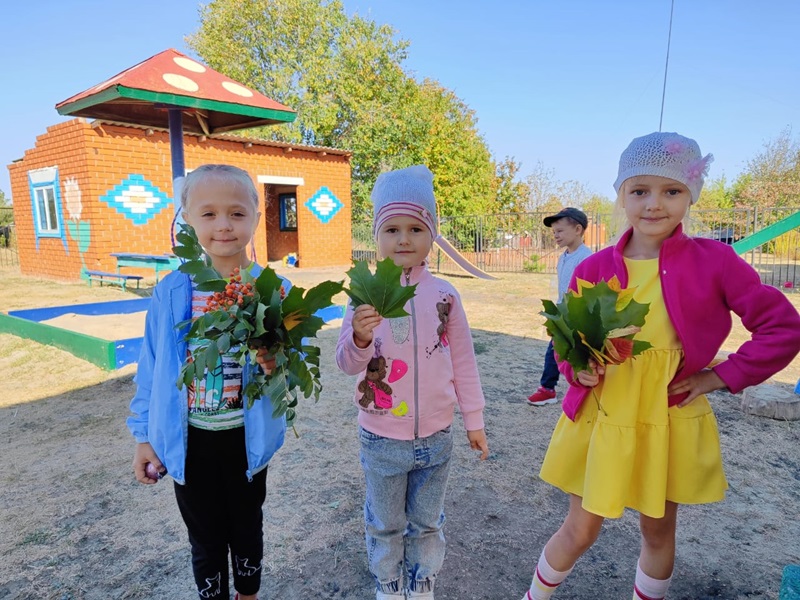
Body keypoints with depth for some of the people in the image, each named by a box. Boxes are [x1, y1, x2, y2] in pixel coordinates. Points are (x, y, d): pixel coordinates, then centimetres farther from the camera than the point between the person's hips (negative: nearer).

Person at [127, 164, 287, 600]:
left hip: (247, 437, 0)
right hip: (190, 440, 1)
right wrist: (144, 434, 2)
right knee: (205, 538, 19)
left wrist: (278, 364, -29)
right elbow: (153, 368, 0)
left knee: (247, 528, 22)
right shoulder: (172, 291, -9)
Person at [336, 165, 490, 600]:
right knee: (385, 526, 19)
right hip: (381, 441, -1)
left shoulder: (444, 295, -5)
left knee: (427, 524, 21)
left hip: (436, 437, 1)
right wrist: (359, 338, -33)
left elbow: (463, 361, 3)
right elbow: (346, 363, -11)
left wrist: (473, 420, 7)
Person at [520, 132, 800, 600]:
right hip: (599, 420, 1)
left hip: (671, 424, 0)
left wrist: (719, 376, -9)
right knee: (580, 530, 12)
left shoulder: (714, 262, -10)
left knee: (659, 529, 19)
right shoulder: (594, 269, -6)